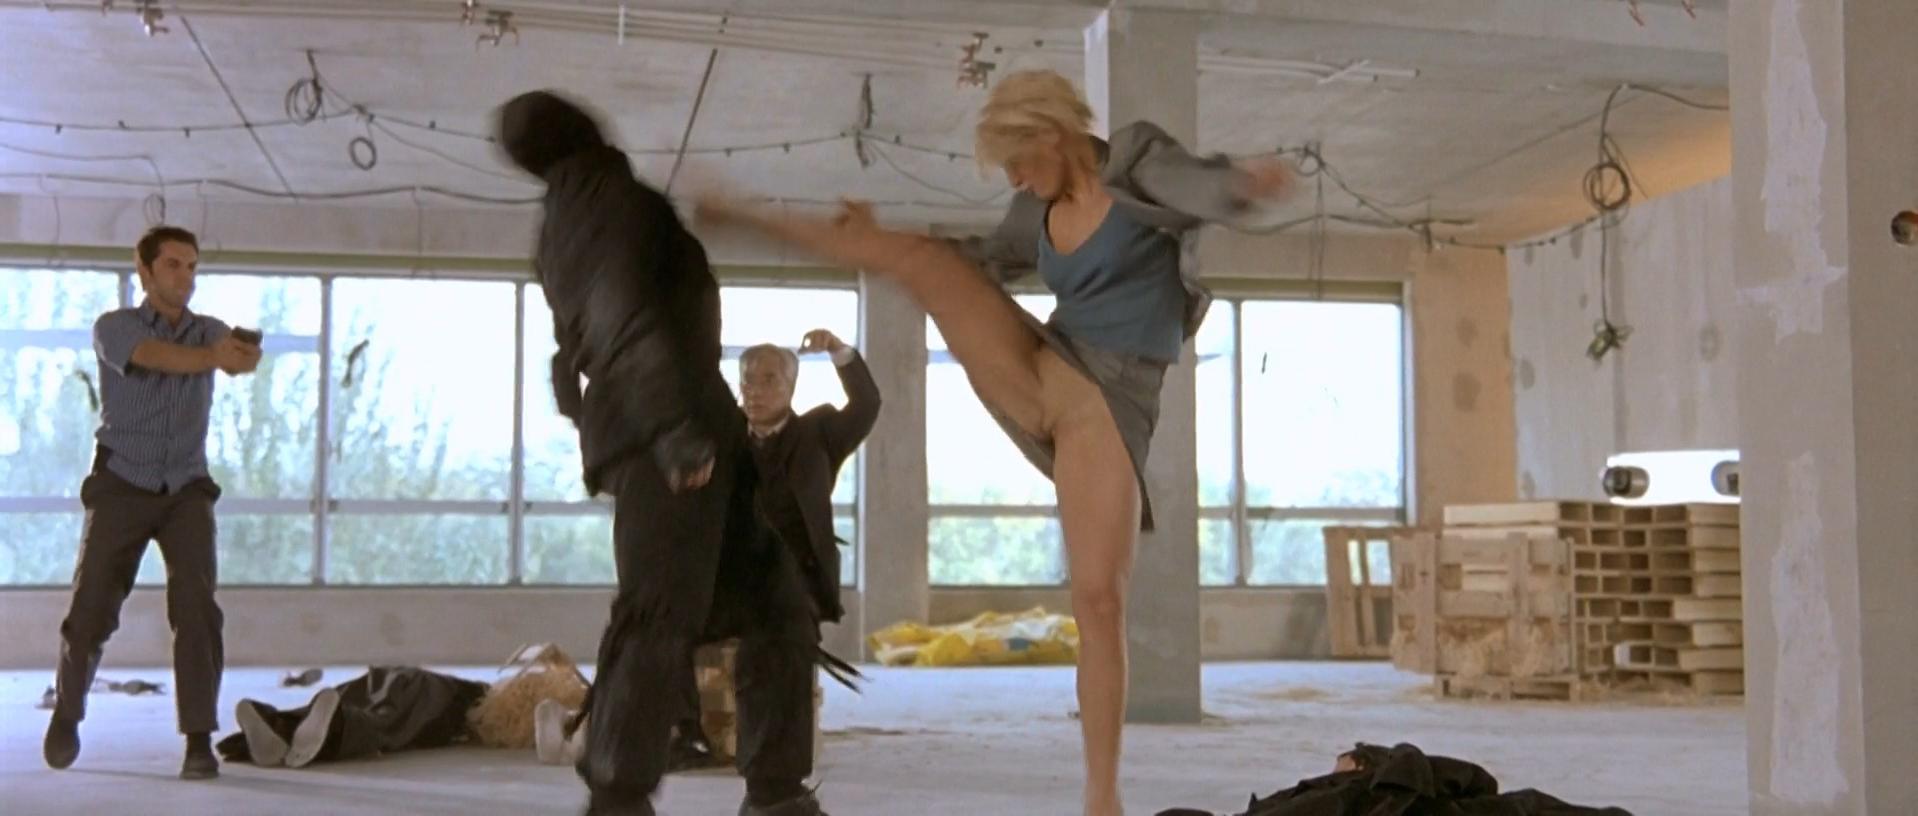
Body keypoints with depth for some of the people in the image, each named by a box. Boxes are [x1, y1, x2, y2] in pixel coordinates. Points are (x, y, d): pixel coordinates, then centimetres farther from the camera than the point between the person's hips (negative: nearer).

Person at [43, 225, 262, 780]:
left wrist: (245, 357, -45)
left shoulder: (209, 331, 6)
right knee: (91, 612, 0)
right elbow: (156, 357, -26)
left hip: (186, 490, 1)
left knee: (197, 608, -15)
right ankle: (67, 710, 28)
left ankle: (200, 740, -13)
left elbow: (236, 358, -19)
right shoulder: (113, 327, -3)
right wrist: (215, 356, -48)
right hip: (122, 487, -1)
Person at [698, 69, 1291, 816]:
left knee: (1099, 596, -12)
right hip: (1035, 379, 5)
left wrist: (1253, 181, -51)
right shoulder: (1038, 212, 10)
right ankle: (742, 216, 13)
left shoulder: (1139, 164, -7)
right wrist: (881, 229, 31)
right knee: (914, 255, -4)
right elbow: (979, 263, 28)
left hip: (1108, 410, -5)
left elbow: (1216, 192, -27)